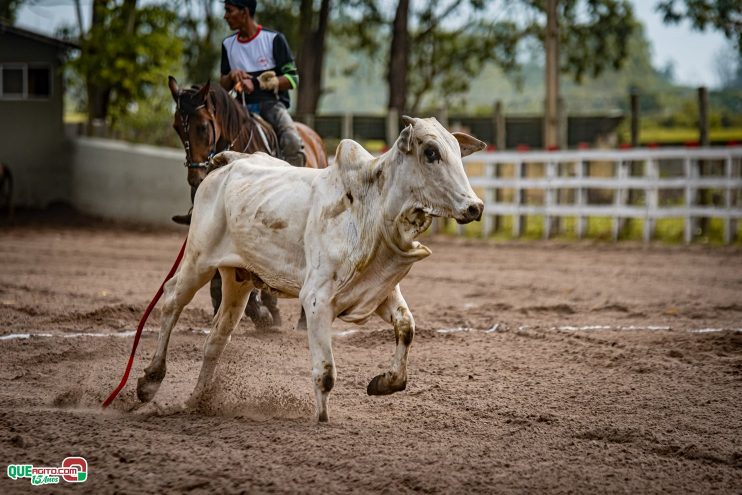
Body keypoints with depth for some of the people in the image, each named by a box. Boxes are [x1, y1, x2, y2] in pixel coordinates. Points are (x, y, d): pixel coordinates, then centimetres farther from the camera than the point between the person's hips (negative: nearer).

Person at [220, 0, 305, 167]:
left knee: (292, 141, -31)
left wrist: (257, 83, -18)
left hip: (272, 104, -4)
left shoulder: (274, 39, -3)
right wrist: (231, 77, -9)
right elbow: (223, 86, 16)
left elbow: (292, 79, -6)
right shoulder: (228, 44, 11)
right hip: (243, 107, 4)